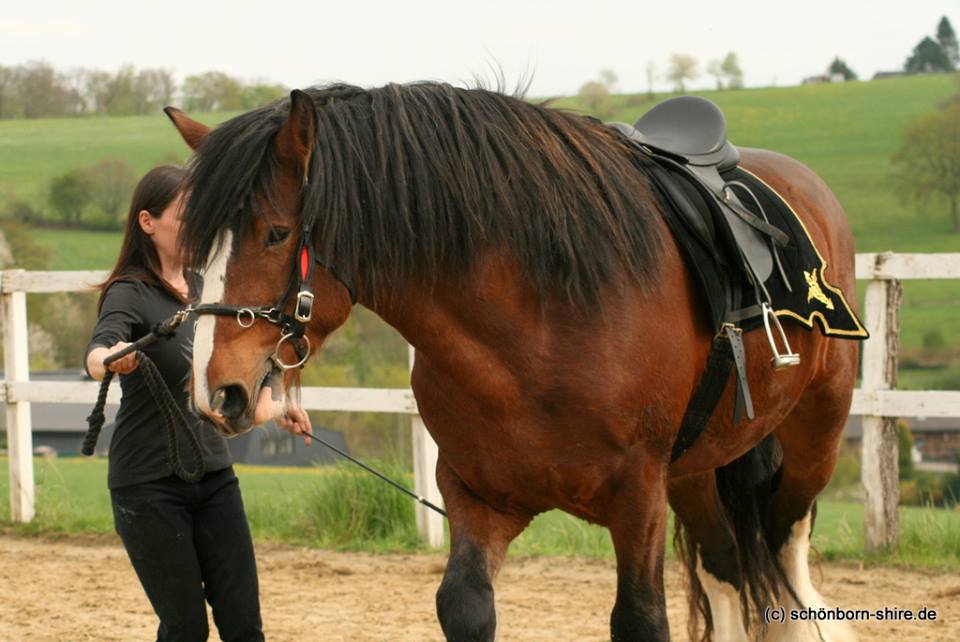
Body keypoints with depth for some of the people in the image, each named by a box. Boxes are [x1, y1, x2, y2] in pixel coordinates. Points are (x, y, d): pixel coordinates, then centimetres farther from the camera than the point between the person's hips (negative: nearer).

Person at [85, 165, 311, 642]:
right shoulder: (130, 294, -12)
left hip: (213, 475, 6)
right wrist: (113, 360, -56)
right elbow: (96, 353, -34)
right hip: (150, 484, -6)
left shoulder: (201, 288, 10)